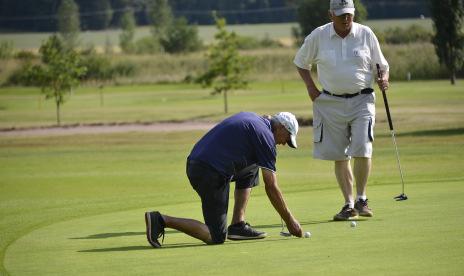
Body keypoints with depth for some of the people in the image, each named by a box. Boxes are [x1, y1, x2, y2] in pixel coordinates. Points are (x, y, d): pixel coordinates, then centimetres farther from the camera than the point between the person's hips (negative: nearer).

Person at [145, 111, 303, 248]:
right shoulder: (266, 136, -4)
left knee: (251, 169, 26)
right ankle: (162, 221, -13)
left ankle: (238, 225, 18)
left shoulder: (249, 117, 19)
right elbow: (271, 187, -3)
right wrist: (290, 220, 4)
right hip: (211, 173, -9)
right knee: (216, 237, -4)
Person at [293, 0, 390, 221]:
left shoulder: (366, 34, 1)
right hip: (330, 102, 1)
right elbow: (301, 62, 15)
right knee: (339, 156, 2)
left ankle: (361, 199, 1)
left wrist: (383, 78, -10)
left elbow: (381, 65, 11)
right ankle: (349, 205, 9)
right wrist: (310, 87, 4)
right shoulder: (318, 37, 0)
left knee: (362, 150, -14)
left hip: (361, 101, -1)